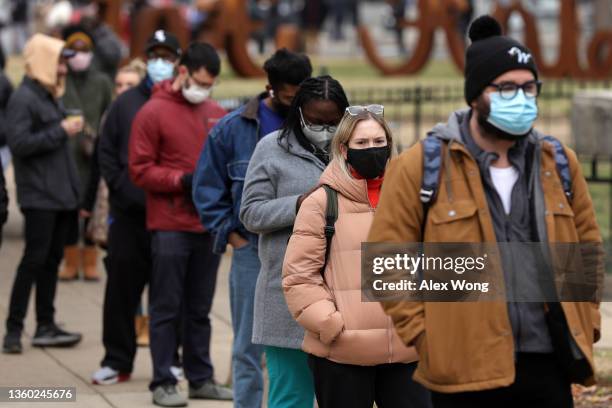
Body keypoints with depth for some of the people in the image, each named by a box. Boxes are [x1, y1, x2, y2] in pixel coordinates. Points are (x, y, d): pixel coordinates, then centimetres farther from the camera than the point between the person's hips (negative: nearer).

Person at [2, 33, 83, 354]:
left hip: (59, 196, 9)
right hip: (38, 197, -9)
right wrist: (60, 132, -18)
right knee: (34, 261, -9)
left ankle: (46, 327, 16)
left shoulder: (48, 97, 18)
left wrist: (73, 190, 15)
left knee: (51, 260, 10)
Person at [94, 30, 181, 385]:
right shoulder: (127, 102, 11)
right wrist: (121, 188, 0)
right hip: (129, 213, 2)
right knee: (122, 288, 4)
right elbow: (107, 151, 12)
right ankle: (117, 360, 12)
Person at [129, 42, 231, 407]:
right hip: (170, 226, -5)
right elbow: (140, 170, -8)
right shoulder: (154, 113, -5)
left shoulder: (217, 114, 10)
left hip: (209, 225, 5)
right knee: (166, 308, 0)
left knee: (200, 309, 12)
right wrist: (183, 180, -16)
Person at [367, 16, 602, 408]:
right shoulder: (422, 168, -3)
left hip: (549, 365, 4)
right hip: (465, 372, -3)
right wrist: (425, 336, -7)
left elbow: (587, 245, 20)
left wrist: (585, 323, 11)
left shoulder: (559, 163, 10)